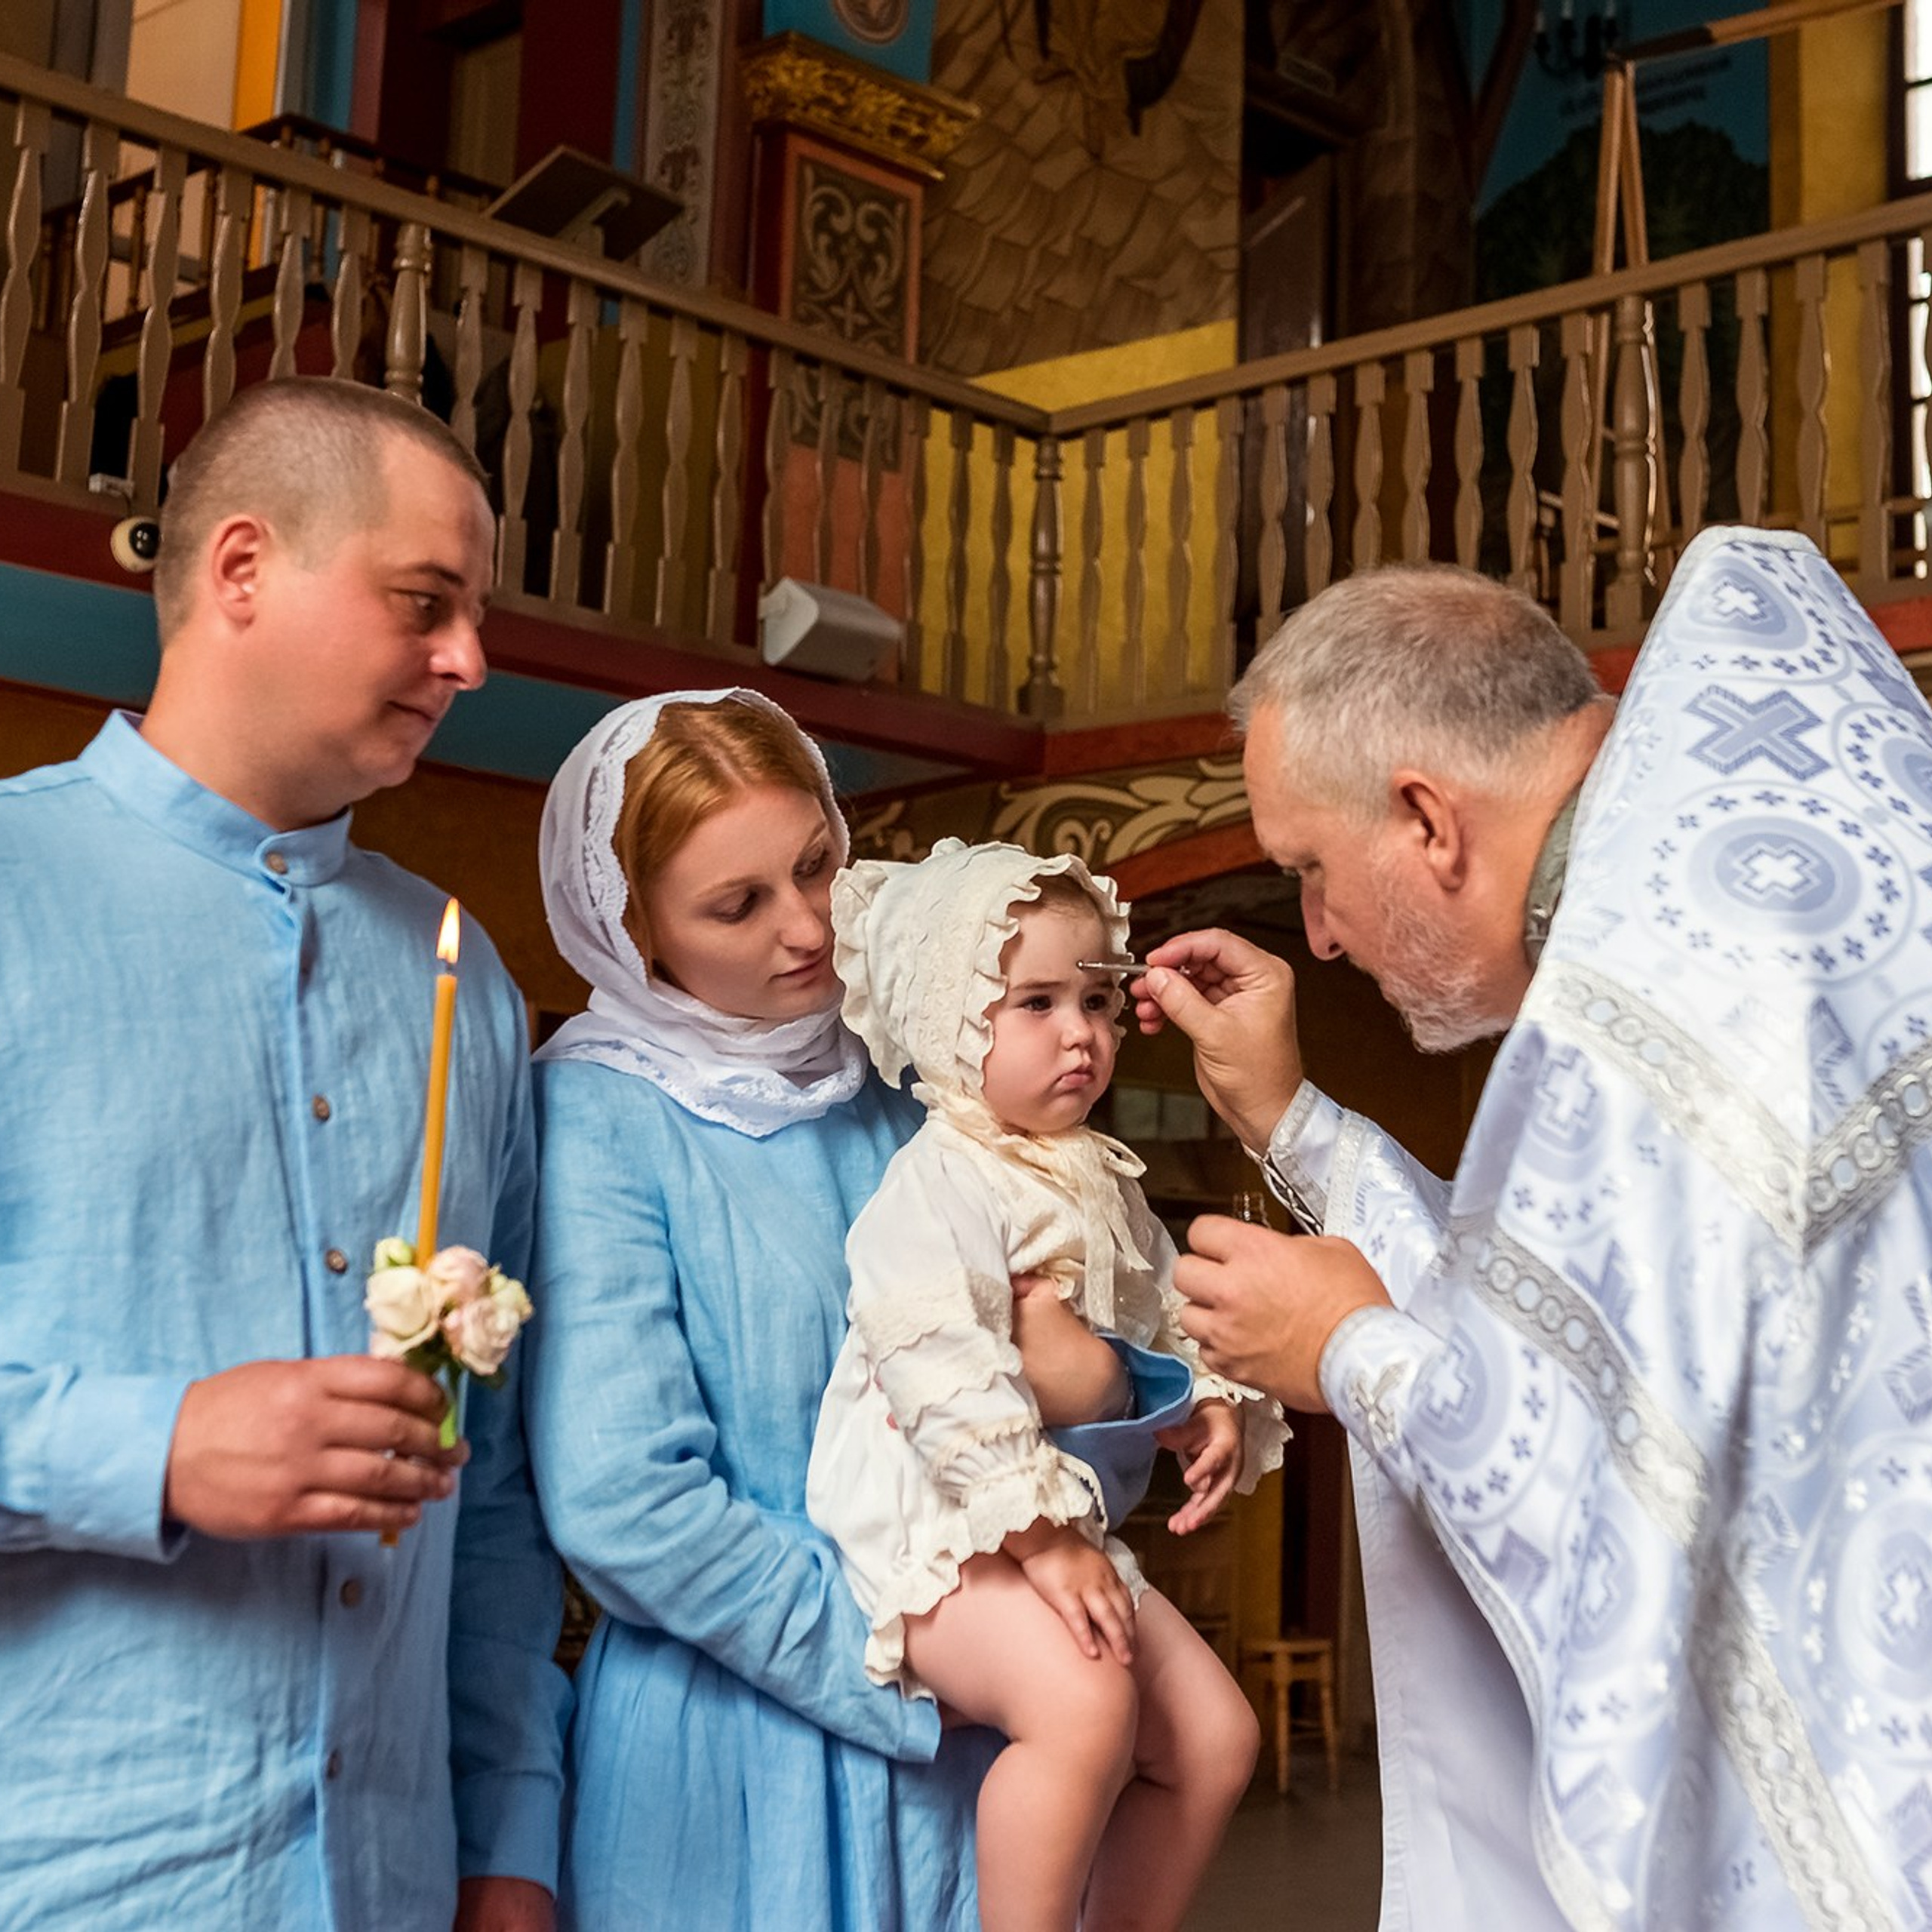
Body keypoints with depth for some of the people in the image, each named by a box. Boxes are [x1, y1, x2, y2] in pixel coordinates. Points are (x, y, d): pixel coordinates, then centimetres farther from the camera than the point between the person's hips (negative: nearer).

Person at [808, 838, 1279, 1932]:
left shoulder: (1108, 1184, 13)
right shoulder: (935, 1186, -15)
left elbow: (1169, 1320, 24)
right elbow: (939, 1372, -25)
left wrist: (1216, 1404, 2)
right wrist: (1038, 1532, -28)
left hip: (1068, 1523, 9)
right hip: (933, 1525, -9)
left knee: (1215, 1737, 6)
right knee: (1084, 1700, -32)